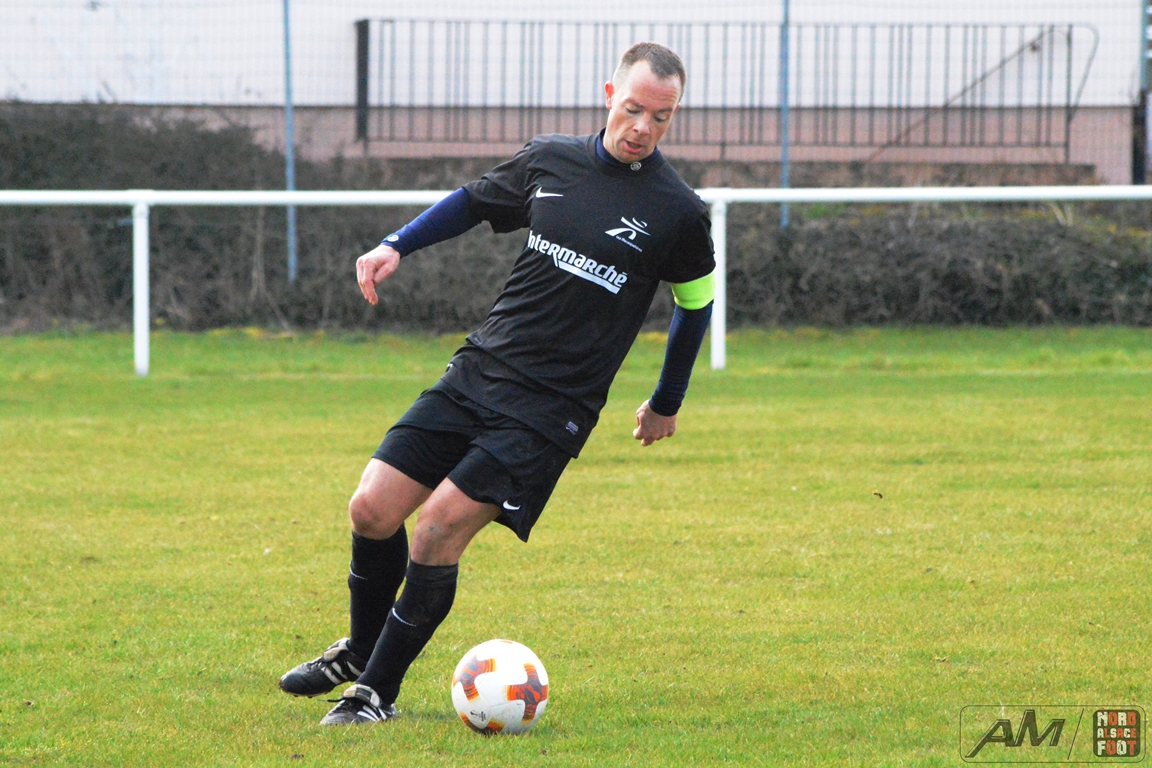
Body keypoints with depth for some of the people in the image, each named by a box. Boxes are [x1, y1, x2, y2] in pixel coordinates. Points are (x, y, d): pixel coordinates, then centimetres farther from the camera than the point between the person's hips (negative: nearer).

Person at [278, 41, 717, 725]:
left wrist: (667, 404, 20)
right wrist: (397, 246, 11)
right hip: (480, 371, 4)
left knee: (437, 533, -16)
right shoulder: (550, 162, 5)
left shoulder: (678, 212, -6)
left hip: (551, 410, -4)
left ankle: (379, 690, 0)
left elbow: (696, 302, 10)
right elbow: (474, 202, 23)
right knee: (372, 510, -2)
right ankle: (359, 652, 24)